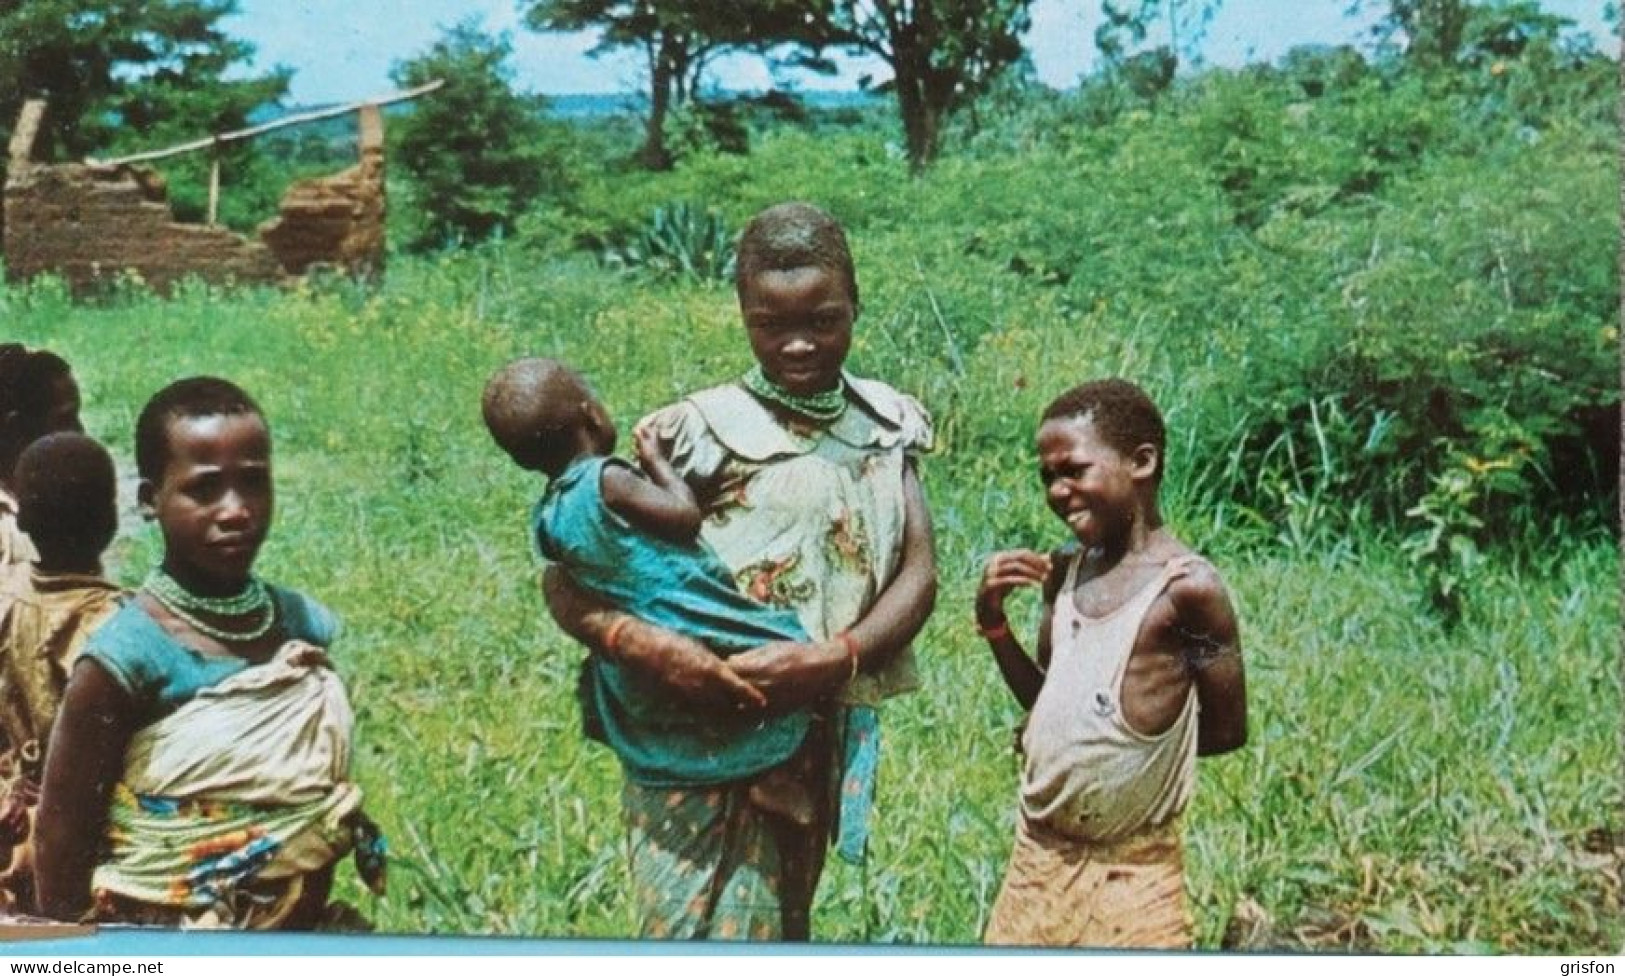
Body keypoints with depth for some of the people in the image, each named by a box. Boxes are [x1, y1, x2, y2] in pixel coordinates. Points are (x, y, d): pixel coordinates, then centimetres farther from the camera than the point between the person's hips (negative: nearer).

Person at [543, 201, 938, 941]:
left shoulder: (882, 425, 5)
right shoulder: (703, 432, -10)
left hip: (820, 736, 5)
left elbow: (918, 573, -3)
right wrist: (643, 644, -32)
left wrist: (836, 657, -23)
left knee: (778, 930, 17)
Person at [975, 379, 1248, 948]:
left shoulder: (1186, 586, -14)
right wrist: (991, 619, 1)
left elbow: (1227, 728, -8)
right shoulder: (1064, 572, 6)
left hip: (1129, 873, -6)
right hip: (1037, 857, 7)